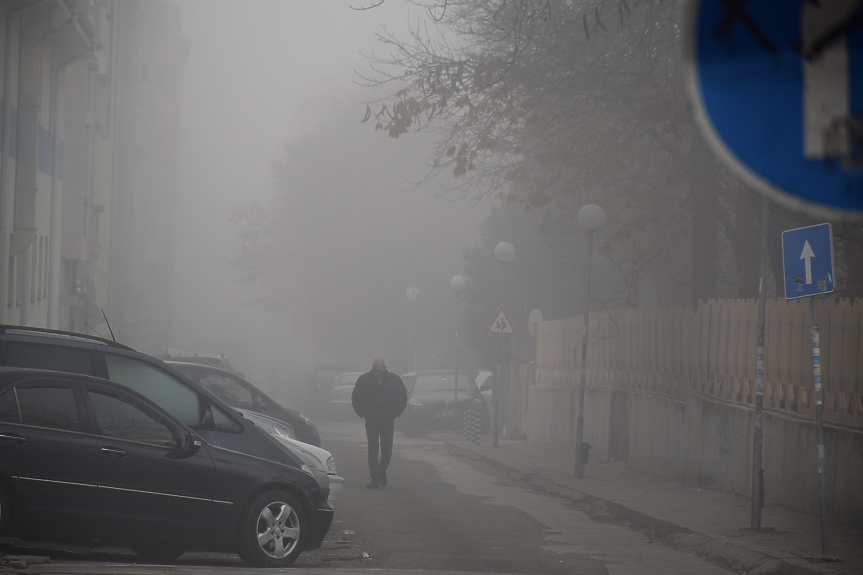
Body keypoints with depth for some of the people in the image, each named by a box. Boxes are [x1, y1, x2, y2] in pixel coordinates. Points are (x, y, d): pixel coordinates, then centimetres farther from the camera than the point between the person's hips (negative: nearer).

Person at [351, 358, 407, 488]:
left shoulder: (394, 380, 0)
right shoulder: (364, 380, -1)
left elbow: (403, 399, 11)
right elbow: (356, 399, 9)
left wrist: (394, 414, 3)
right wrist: (363, 413, 1)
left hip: (387, 420, 1)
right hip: (371, 421, -1)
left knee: (387, 449, 1)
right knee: (373, 449, -6)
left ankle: (382, 471, 26)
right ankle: (374, 478, -4)